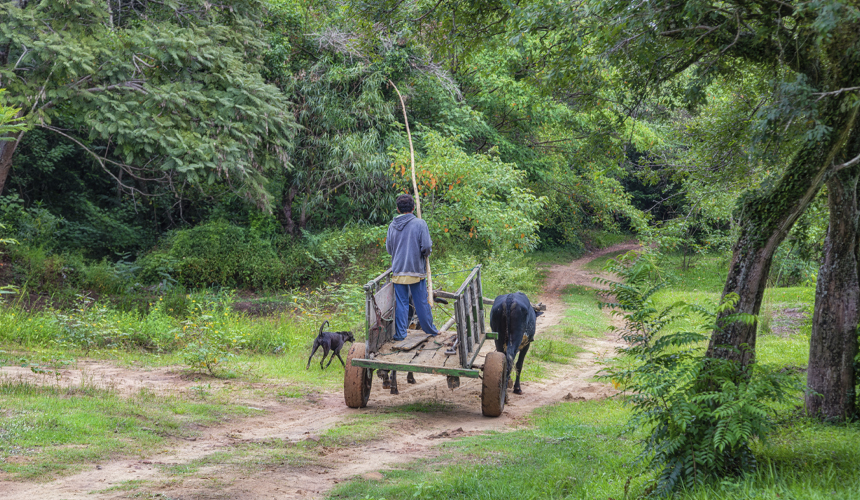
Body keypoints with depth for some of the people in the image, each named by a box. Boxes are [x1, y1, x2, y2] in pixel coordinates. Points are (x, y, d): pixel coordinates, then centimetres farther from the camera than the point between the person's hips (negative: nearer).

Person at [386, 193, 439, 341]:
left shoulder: (392, 226, 0)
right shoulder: (420, 224, -9)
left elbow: (388, 248, 7)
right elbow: (426, 246, -12)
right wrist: (425, 254, 9)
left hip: (398, 270, 2)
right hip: (416, 269, -2)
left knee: (401, 303, 6)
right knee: (422, 301, 9)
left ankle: (400, 333, 5)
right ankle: (429, 329, 21)